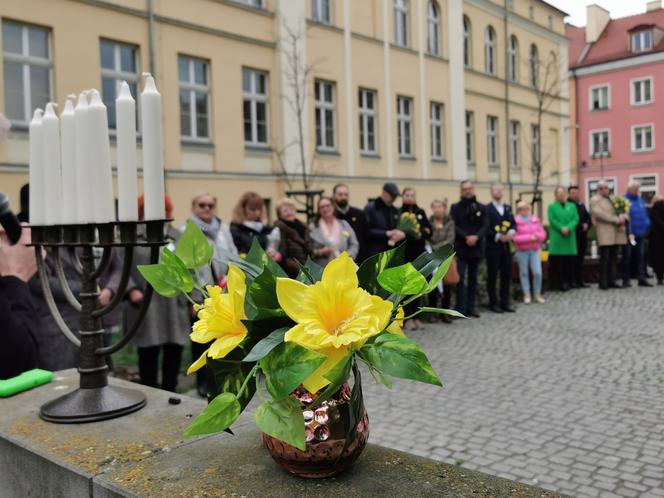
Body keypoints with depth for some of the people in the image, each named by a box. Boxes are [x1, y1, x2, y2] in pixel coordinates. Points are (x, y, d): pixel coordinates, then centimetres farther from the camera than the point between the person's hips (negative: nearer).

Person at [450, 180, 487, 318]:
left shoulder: (481, 208, 9)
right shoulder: (455, 208, 2)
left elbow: (485, 226, -1)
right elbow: (454, 226, -7)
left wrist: (476, 237, -18)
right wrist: (466, 237, -19)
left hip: (476, 248, 3)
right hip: (461, 248, -3)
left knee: (473, 279, 9)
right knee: (460, 279, -7)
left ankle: (470, 307, 16)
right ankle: (461, 309, -4)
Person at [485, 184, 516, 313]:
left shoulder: (508, 208, 16)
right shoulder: (487, 209, -6)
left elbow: (513, 223, 11)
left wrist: (511, 232, -10)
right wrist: (498, 236, -19)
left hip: (506, 246, 6)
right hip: (493, 247, -6)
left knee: (507, 275, 7)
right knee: (492, 275, 0)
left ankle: (505, 302, 16)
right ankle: (493, 303, 9)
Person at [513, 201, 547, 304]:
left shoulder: (535, 220, 9)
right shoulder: (515, 221, -8)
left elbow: (543, 234, 9)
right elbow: (514, 238, -14)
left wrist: (536, 235, -13)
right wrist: (528, 237, -18)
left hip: (534, 250, 4)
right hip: (522, 251, -3)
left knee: (538, 272, -3)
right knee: (524, 273, 5)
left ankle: (537, 294, 11)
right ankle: (527, 295, 14)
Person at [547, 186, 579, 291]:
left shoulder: (572, 206, 15)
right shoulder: (551, 206, 7)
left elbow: (576, 219, 3)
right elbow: (552, 220, -5)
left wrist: (568, 228, -14)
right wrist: (561, 228, -18)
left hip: (570, 237, 3)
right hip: (557, 237, -3)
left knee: (570, 261, 2)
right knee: (559, 261, -4)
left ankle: (569, 282, 9)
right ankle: (562, 283, -1)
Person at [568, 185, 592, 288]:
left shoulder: (582, 205, 17)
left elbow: (588, 218, 16)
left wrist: (587, 225, -3)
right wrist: (581, 226, -13)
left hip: (582, 236, 7)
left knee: (580, 259, 9)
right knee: (574, 259, -6)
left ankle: (579, 280, 13)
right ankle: (573, 281, -1)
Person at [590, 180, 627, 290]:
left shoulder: (612, 199, 25)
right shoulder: (595, 200, 1)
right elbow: (599, 213, -13)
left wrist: (623, 217, -2)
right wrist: (616, 219, -16)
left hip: (616, 233, 7)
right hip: (605, 234, -7)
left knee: (612, 258, 7)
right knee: (604, 258, -7)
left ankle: (611, 281, 13)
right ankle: (603, 282, -3)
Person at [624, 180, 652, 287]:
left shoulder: (640, 200, 12)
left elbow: (645, 213, 19)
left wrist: (647, 224, 5)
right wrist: (629, 232, -20)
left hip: (640, 233, 6)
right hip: (629, 233, -6)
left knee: (640, 256, 6)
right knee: (627, 257, 1)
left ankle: (642, 278, 9)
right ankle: (625, 280, 6)